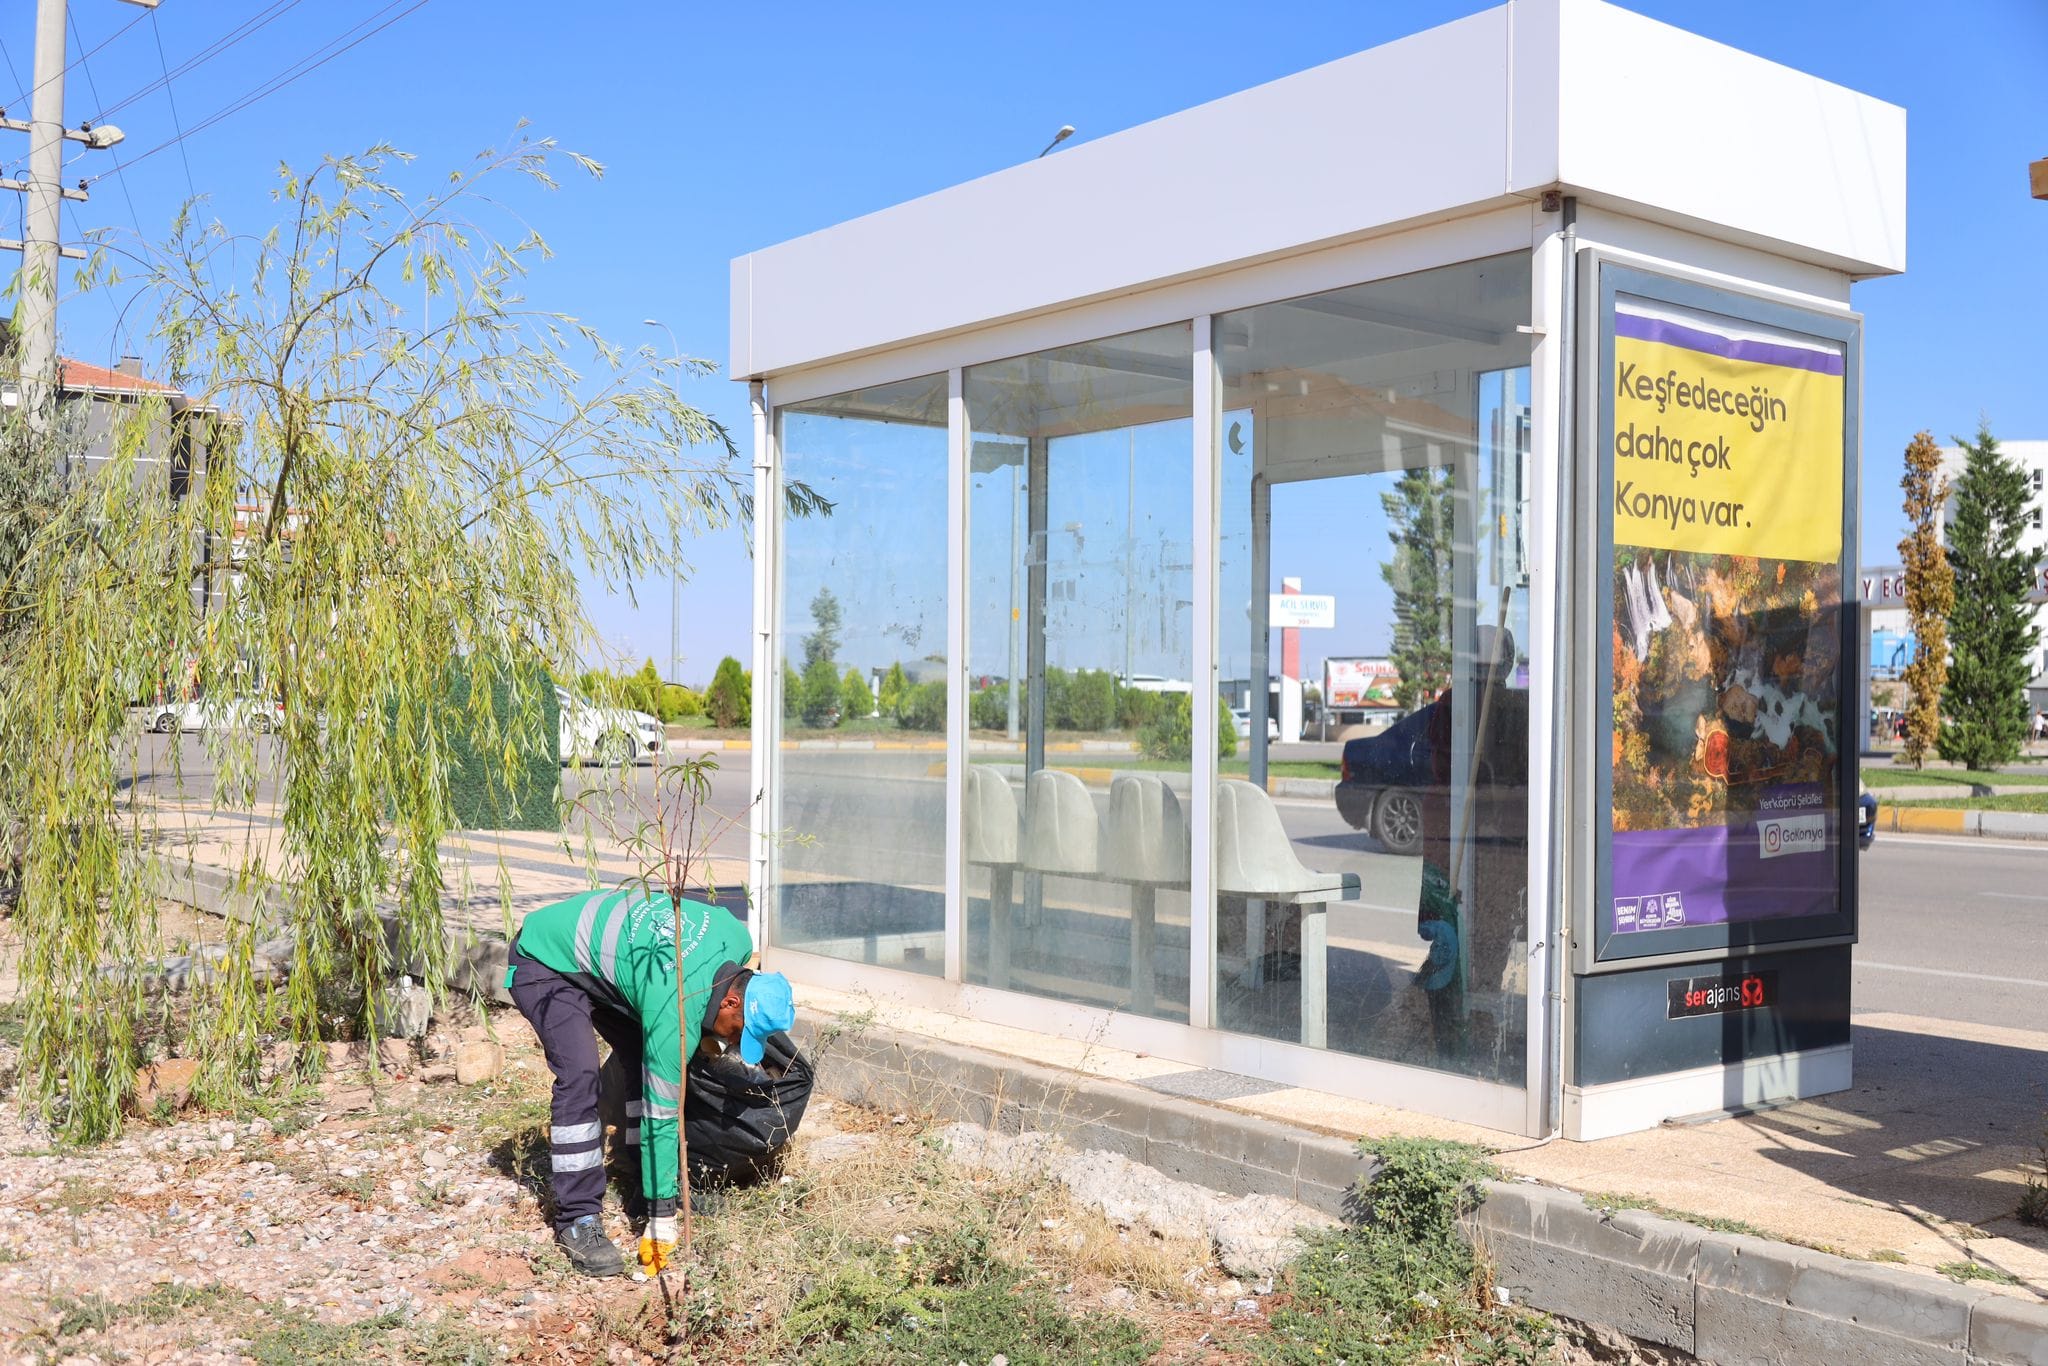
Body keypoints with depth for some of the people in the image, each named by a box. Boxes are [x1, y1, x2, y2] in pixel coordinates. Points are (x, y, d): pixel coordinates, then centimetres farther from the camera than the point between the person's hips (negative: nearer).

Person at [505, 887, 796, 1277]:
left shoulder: (737, 939, -14)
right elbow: (661, 1117, -26)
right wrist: (662, 1221, -20)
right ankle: (577, 1221, -15)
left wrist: (708, 1034, 3)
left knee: (646, 1063, 2)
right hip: (543, 963, -9)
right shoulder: (675, 1016, -33)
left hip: (598, 951, 9)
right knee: (580, 1076, -23)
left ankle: (658, 1188, 13)